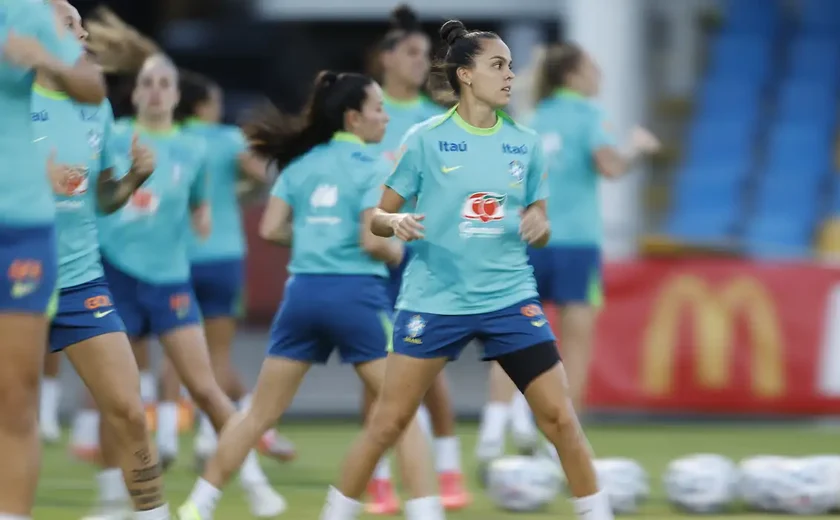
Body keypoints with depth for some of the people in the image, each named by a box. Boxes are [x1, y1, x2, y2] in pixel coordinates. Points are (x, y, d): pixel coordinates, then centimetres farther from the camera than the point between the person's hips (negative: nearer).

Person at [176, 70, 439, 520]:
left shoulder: (301, 163, 10)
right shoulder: (372, 168, -5)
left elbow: (270, 229, 6)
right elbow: (373, 241, -14)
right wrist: (397, 252, 7)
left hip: (303, 292, 5)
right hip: (356, 294, -5)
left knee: (259, 415, 13)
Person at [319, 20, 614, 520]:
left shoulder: (525, 142, 5)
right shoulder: (426, 139, -3)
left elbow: (540, 230, 12)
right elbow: (378, 217, 2)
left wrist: (539, 226, -11)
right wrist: (396, 222, -20)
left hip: (510, 297, 2)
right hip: (435, 298, -2)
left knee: (560, 417, -4)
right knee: (388, 422, -1)